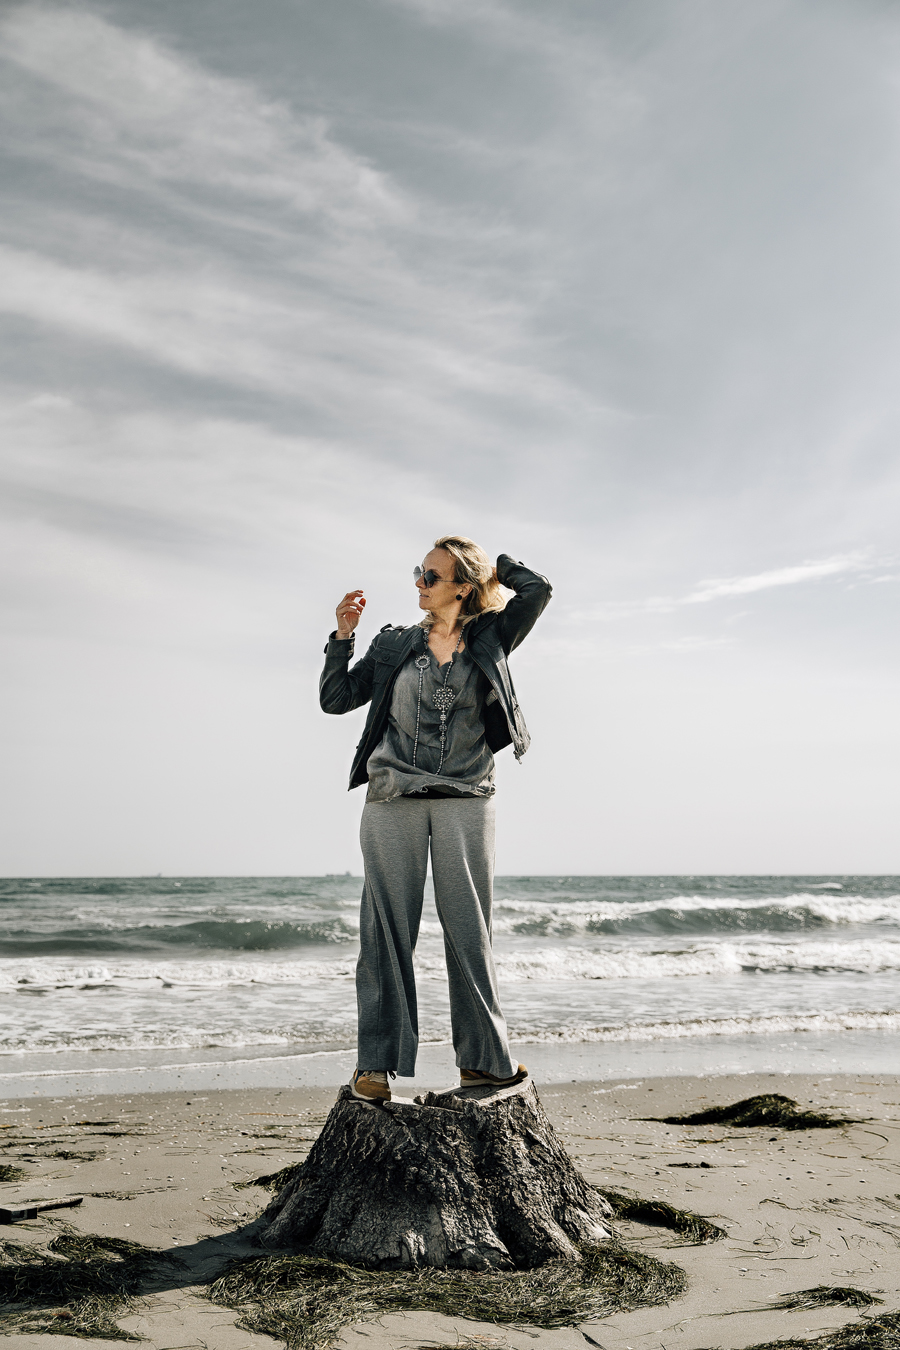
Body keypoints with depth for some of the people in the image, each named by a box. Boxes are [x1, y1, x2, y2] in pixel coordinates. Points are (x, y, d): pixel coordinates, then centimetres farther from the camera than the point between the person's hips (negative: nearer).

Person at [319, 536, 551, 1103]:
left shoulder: (490, 638, 9)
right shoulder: (396, 644, 12)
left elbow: (538, 590, -5)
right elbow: (336, 698, 12)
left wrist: (493, 564, 10)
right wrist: (343, 636, 1)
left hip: (466, 801, 0)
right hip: (394, 802, 1)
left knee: (469, 930, 3)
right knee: (388, 930, 0)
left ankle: (483, 1058, 12)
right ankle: (376, 1063, 4)